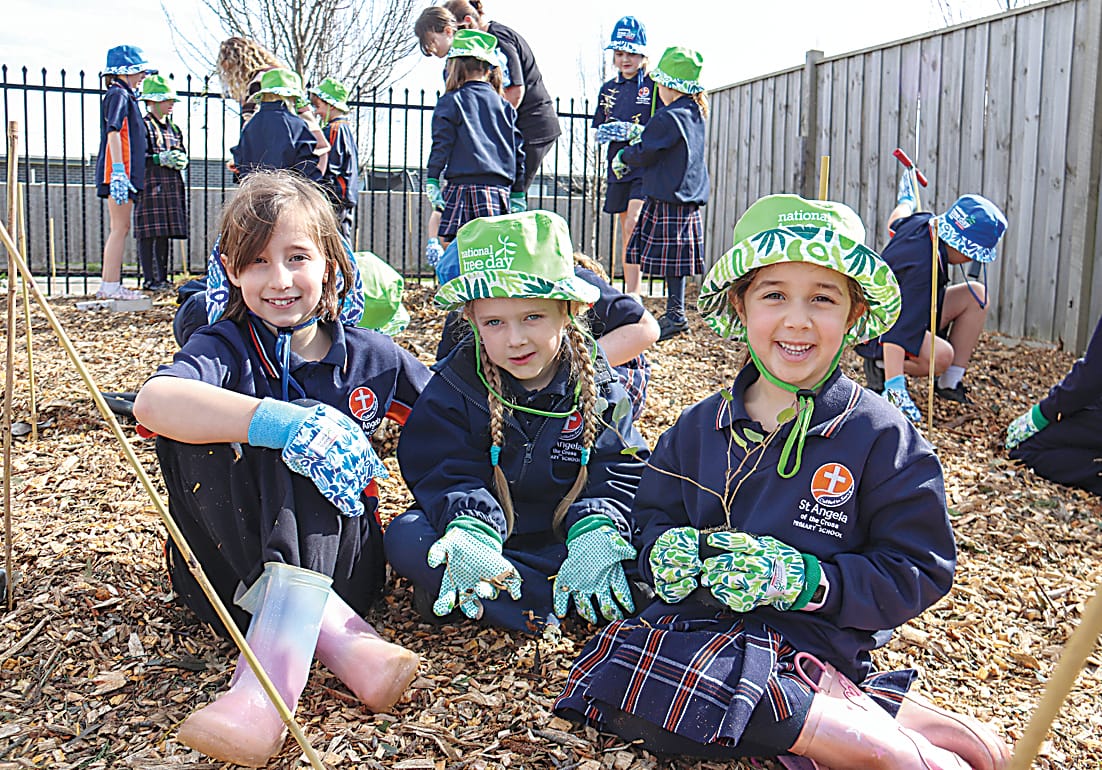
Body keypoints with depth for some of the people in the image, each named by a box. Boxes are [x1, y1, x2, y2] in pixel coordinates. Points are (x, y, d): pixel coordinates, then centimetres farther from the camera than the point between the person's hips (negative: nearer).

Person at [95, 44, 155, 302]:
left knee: (119, 229, 10)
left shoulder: (124, 95, 22)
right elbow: (113, 132, -18)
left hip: (123, 174, 10)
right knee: (120, 228, -9)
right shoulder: (118, 94, -7)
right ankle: (111, 287, -8)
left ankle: (108, 286, 14)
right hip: (119, 173, -10)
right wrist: (118, 172, -26)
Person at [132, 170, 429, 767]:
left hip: (336, 552, 1)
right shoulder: (225, 348, -6)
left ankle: (273, 674, -41)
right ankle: (338, 636, -35)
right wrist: (283, 422, -42)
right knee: (195, 424, -25)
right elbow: (153, 401, -30)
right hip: (232, 556, 0)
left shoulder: (371, 356, 2)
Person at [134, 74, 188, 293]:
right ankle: (149, 279, -4)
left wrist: (180, 160, 3)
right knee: (149, 234, -7)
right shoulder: (143, 126, -2)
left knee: (165, 233, 9)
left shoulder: (174, 128, 21)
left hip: (172, 187, 7)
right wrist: (160, 159, -17)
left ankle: (162, 277, 15)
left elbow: (183, 154, 26)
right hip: (150, 186, -7)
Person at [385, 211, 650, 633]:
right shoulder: (456, 383, -7)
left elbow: (619, 473, -8)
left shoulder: (597, 384, -6)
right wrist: (471, 530, -35)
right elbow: (446, 473, -13)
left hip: (563, 537, 0)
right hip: (488, 527, 0)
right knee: (405, 538, -27)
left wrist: (596, 533, -30)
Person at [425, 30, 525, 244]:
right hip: (500, 186, 4)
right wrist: (517, 194, 21)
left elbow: (441, 144, -4)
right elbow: (517, 151, 16)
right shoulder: (504, 105, 16)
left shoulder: (450, 102, 3)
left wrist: (432, 181, 0)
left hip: (464, 185, -4)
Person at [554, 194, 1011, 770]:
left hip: (814, 650, -3)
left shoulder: (881, 435, -1)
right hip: (697, 632, 4)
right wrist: (666, 551, -6)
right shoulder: (700, 425, 11)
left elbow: (919, 571, -2)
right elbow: (652, 516, 18)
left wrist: (805, 579, -15)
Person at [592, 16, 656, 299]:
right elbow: (598, 130, 17)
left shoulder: (654, 86, -2)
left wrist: (634, 130, -20)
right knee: (627, 236, 9)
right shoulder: (609, 89, 15)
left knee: (633, 226, -19)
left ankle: (631, 295, -19)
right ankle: (634, 294, 15)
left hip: (646, 167, -6)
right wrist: (607, 132, -6)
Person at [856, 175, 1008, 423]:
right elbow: (899, 329, -43)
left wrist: (906, 202, 44)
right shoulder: (923, 268, -33)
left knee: (976, 294, -1)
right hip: (874, 332, -11)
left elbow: (895, 222, 20)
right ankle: (878, 365, -7)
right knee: (940, 356, -36)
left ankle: (949, 383, 0)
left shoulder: (921, 222, -7)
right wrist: (895, 386, -50)